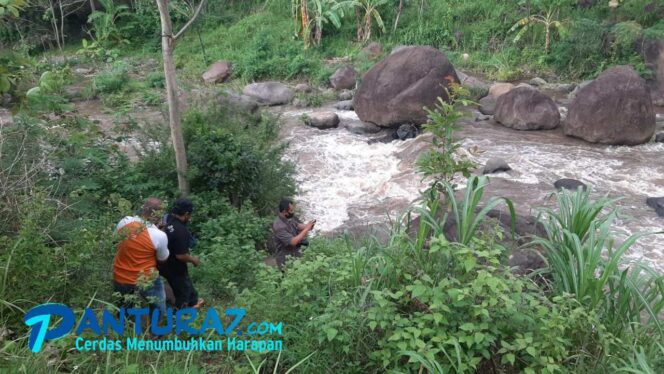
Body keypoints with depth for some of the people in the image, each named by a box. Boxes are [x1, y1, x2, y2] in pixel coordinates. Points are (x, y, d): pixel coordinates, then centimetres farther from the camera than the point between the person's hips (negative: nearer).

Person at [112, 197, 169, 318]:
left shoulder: (125, 222, -12)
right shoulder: (159, 236, -24)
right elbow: (163, 258, -6)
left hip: (120, 279, 5)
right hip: (145, 280, -4)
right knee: (159, 312, 21)